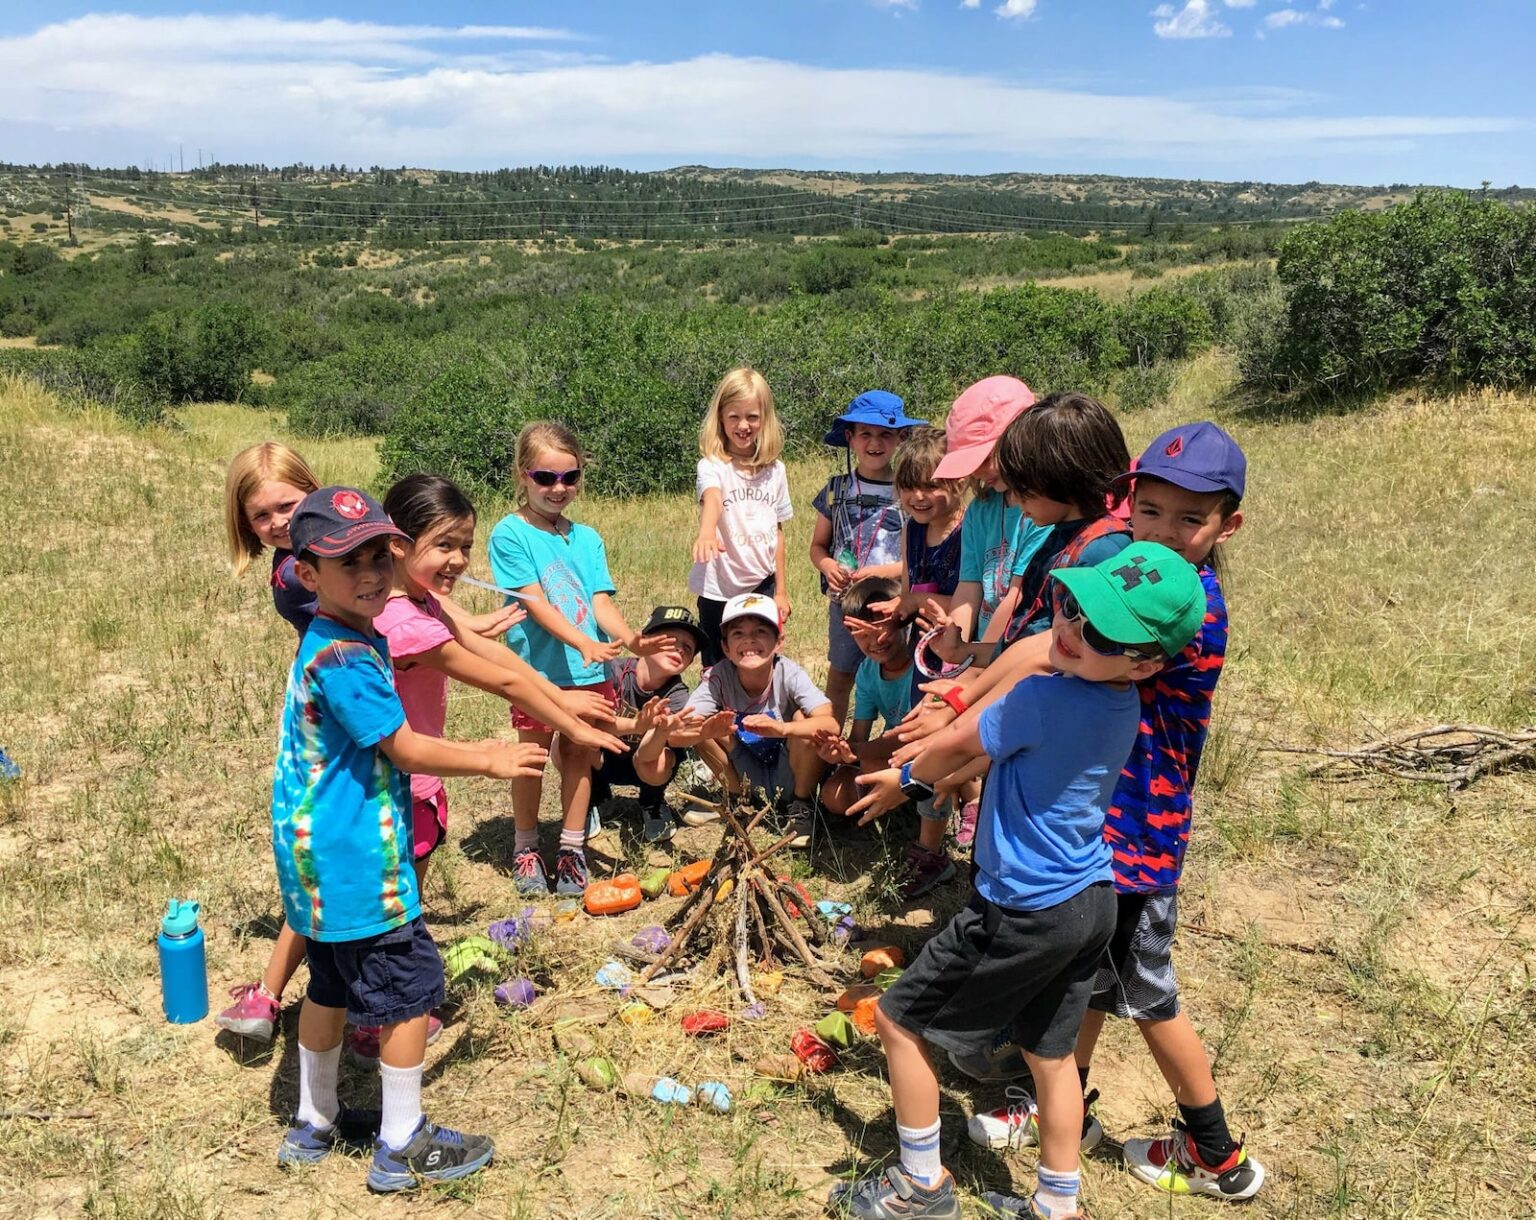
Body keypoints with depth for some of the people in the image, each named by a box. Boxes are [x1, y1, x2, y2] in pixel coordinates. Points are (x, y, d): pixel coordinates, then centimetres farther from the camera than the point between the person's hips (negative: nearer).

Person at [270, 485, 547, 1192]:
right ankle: (402, 1147, 16)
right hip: (354, 861, -10)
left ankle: (314, 1125, 38)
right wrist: (492, 762, -6)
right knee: (410, 987, 3)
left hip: (317, 857, 10)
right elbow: (406, 750, -18)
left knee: (331, 987, 22)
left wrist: (470, 751, 14)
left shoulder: (330, 640, 9)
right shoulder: (344, 659, -23)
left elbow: (386, 746, 16)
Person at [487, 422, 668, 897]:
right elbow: (535, 602, -16)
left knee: (579, 756, 11)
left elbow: (601, 601, 0)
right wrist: (584, 642, -28)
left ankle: (572, 849, 24)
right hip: (538, 667, -4)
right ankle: (526, 848, 25)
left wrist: (628, 637, -20)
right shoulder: (510, 533, -7)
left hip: (591, 671, 4)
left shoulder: (587, 538, 8)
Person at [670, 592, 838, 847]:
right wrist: (707, 731, -50)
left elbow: (832, 724, -37)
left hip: (790, 776, -1)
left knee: (804, 719, -27)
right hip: (748, 781, 2)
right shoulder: (719, 677, -19)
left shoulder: (789, 675, -23)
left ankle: (802, 806, -5)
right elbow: (677, 734, -27)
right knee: (709, 723, -21)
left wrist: (782, 728, -54)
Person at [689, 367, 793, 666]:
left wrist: (781, 591, 9)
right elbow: (711, 498, -33)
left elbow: (777, 531, 9)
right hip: (719, 589, -3)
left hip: (762, 586, 4)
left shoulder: (775, 470, 4)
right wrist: (706, 532, -55)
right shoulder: (713, 466, -11)